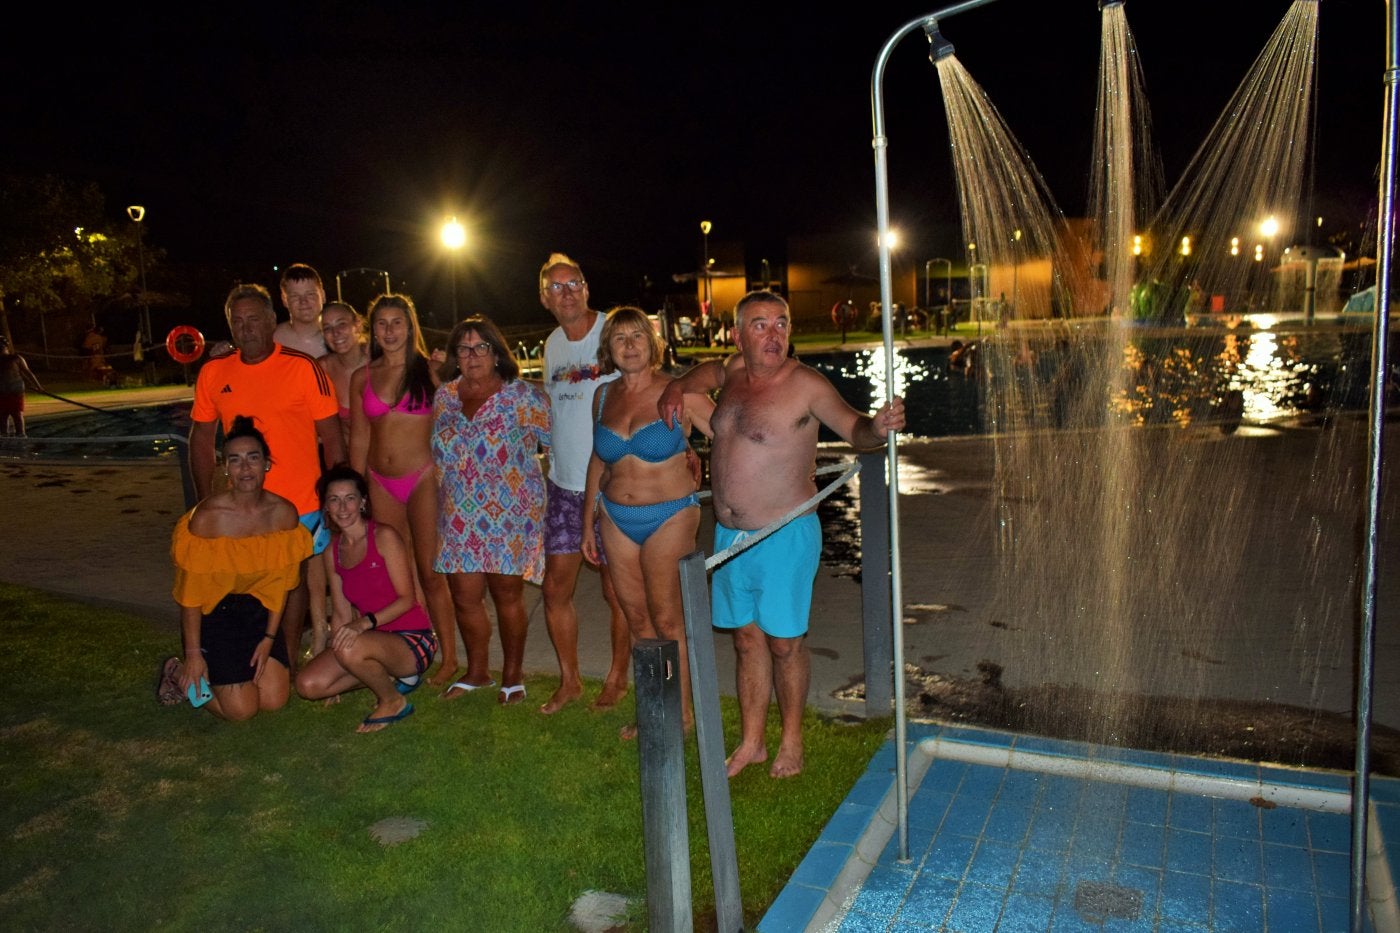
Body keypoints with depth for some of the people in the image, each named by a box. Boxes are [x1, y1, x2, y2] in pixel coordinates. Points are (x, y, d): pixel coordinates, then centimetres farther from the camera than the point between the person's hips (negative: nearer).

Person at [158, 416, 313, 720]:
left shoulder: (284, 513, -11)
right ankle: (178, 673, 21)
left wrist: (269, 638, -3)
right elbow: (191, 593, -15)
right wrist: (193, 653, -12)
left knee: (274, 701, 1)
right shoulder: (206, 516, -22)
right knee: (241, 709, -3)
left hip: (258, 611, 4)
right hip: (213, 614, -4)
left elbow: (280, 583, -1)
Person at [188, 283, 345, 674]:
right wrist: (206, 502, 8)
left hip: (298, 505, -3)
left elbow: (332, 438, -5)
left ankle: (288, 663, 24)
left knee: (292, 582, 10)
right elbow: (201, 440, 12)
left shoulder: (303, 367, -7)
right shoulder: (213, 373, 4)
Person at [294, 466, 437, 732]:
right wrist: (332, 656, 3)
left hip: (413, 641, -7)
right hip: (376, 640, 7)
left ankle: (393, 702, -6)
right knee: (308, 685, -10)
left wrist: (366, 622, -29)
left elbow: (407, 598, -15)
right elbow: (341, 613, 11)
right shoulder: (331, 553, 8)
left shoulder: (384, 537, -11)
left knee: (351, 649, -35)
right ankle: (389, 675, 9)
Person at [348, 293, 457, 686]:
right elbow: (359, 439, 12)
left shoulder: (428, 371, -1)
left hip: (422, 479, -4)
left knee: (429, 572, -2)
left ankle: (449, 658, 8)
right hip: (381, 483, 4)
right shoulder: (361, 378, 8)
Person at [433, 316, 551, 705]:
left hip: (509, 516, -4)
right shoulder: (444, 396, 9)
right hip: (460, 518, 4)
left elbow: (556, 442, -6)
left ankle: (513, 675, 21)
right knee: (464, 597, 8)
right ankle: (476, 671, 29)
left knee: (507, 595, 2)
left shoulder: (522, 396, -6)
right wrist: (451, 492, 14)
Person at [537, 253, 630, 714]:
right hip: (564, 484, 6)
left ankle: (617, 677, 27)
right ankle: (569, 680, 26)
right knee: (556, 587, 9)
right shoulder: (552, 343, 10)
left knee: (616, 590, 7)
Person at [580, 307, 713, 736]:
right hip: (616, 519, 5)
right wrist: (588, 525, 18)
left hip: (670, 518, -5)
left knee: (668, 620, -1)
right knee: (638, 619, 11)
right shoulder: (604, 396, 7)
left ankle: (683, 713, 15)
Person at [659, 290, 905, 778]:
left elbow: (853, 428, -14)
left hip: (784, 536, -6)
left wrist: (878, 427, -35)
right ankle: (751, 741, 29)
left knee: (784, 641, 5)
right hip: (730, 534, 6)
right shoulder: (734, 371, 5)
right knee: (747, 638, 15)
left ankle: (791, 739, 26)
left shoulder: (806, 384, -14)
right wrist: (678, 388, 10)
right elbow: (709, 371, 27)